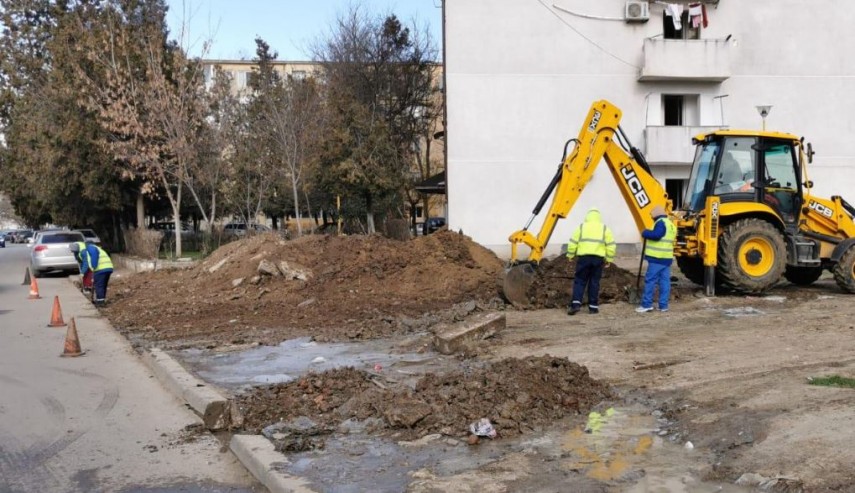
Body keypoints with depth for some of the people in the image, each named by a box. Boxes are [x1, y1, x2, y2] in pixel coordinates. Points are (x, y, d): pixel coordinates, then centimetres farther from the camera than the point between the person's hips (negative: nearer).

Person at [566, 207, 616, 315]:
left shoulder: (581, 227, 5)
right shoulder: (605, 229, 7)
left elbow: (572, 243, 2)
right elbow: (611, 245, 4)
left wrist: (570, 255, 13)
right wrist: (609, 259, 12)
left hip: (583, 257, -1)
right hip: (598, 258, 1)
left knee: (580, 281, 4)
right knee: (594, 282, 8)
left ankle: (576, 303, -10)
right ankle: (593, 306, 9)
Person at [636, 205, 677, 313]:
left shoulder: (661, 222, -10)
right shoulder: (670, 224, 21)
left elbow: (656, 235, -23)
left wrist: (646, 233, -9)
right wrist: (649, 233, 18)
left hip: (657, 258, -9)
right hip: (667, 257, 9)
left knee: (650, 280, -6)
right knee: (665, 281, 6)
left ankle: (647, 304, -6)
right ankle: (663, 305, 6)